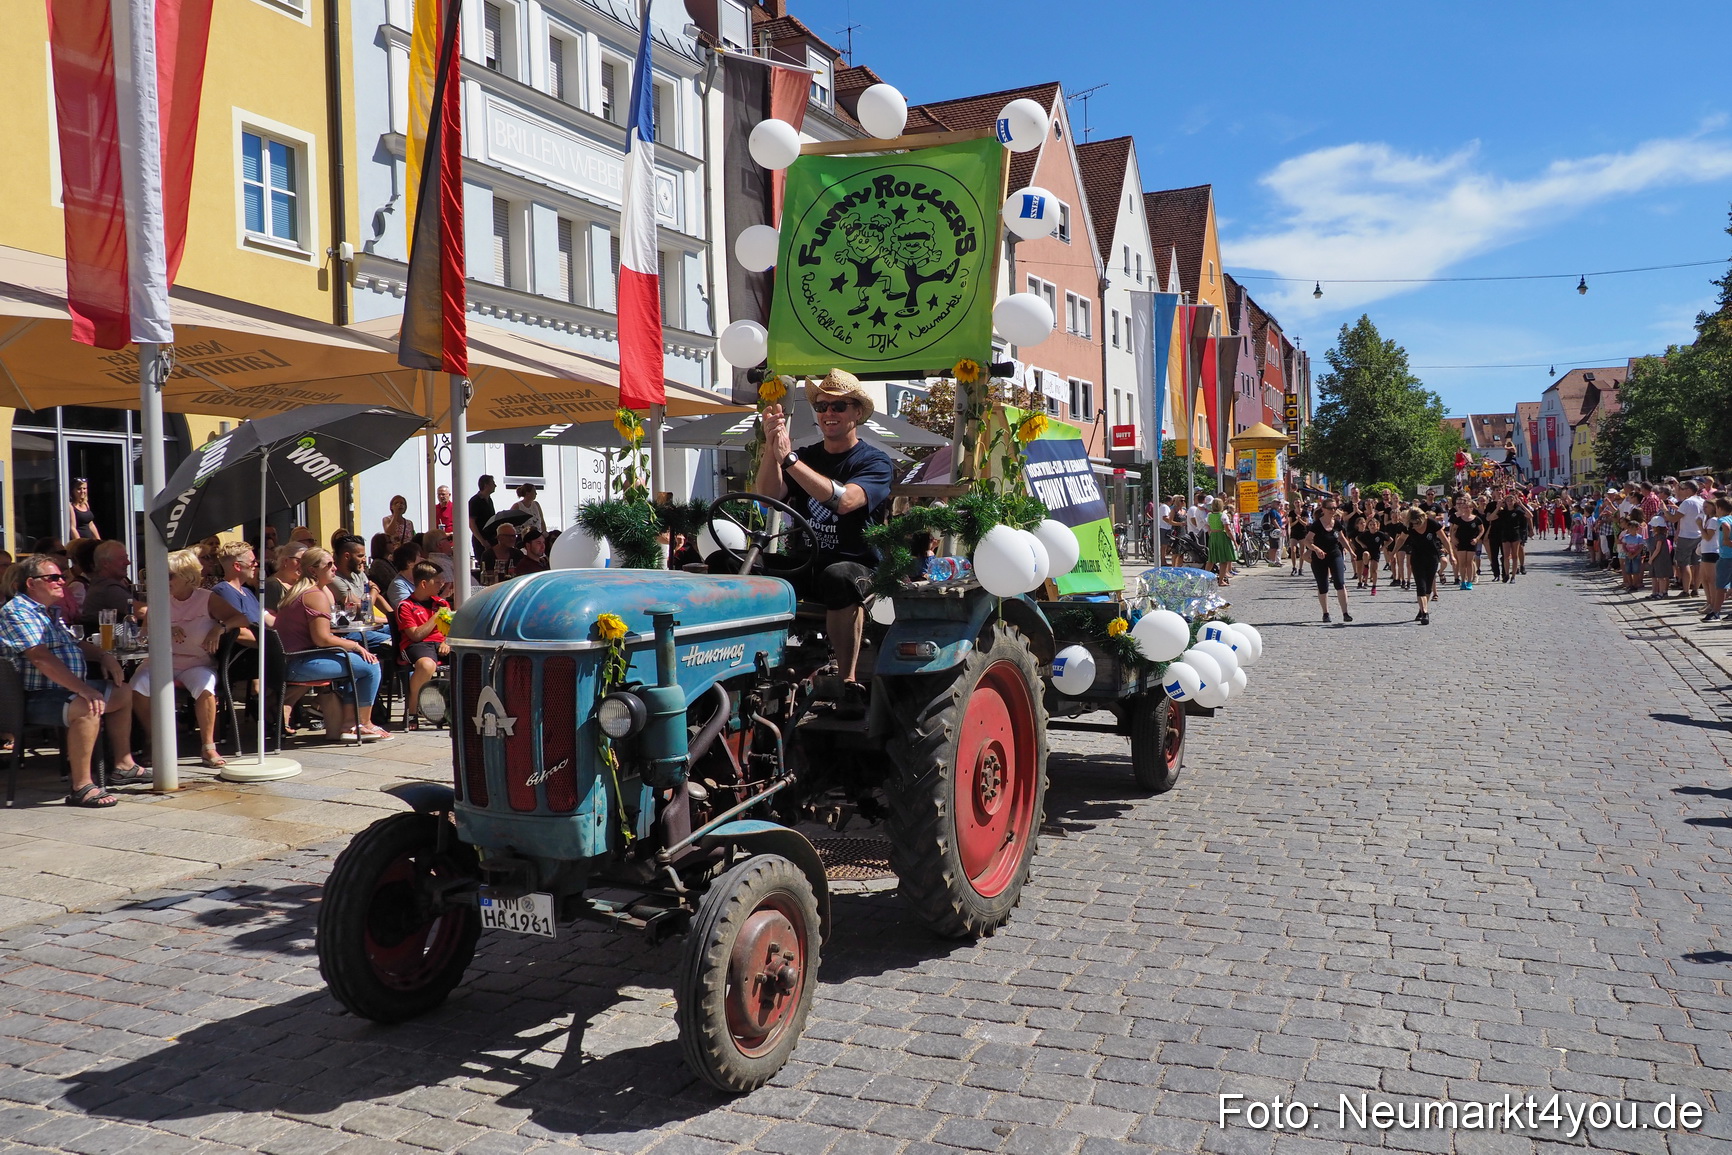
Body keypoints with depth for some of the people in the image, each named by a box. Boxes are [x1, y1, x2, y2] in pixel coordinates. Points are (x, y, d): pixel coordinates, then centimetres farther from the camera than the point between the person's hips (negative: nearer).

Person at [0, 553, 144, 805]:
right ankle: (81, 787, -32)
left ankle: (123, 766, 21)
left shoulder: (52, 611, 17)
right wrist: (84, 690, -33)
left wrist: (104, 655, 8)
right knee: (87, 709, -36)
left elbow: (74, 643, 31)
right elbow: (42, 659, -26)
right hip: (36, 697, -11)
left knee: (122, 695, 16)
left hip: (69, 689, 11)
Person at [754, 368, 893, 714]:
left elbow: (844, 500, -20)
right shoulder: (804, 456, 17)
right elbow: (769, 495, -2)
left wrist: (789, 458, -23)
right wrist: (771, 446, -16)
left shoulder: (874, 462, 2)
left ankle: (850, 683, -30)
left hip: (856, 566, -4)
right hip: (803, 564, 4)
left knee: (838, 578, -39)